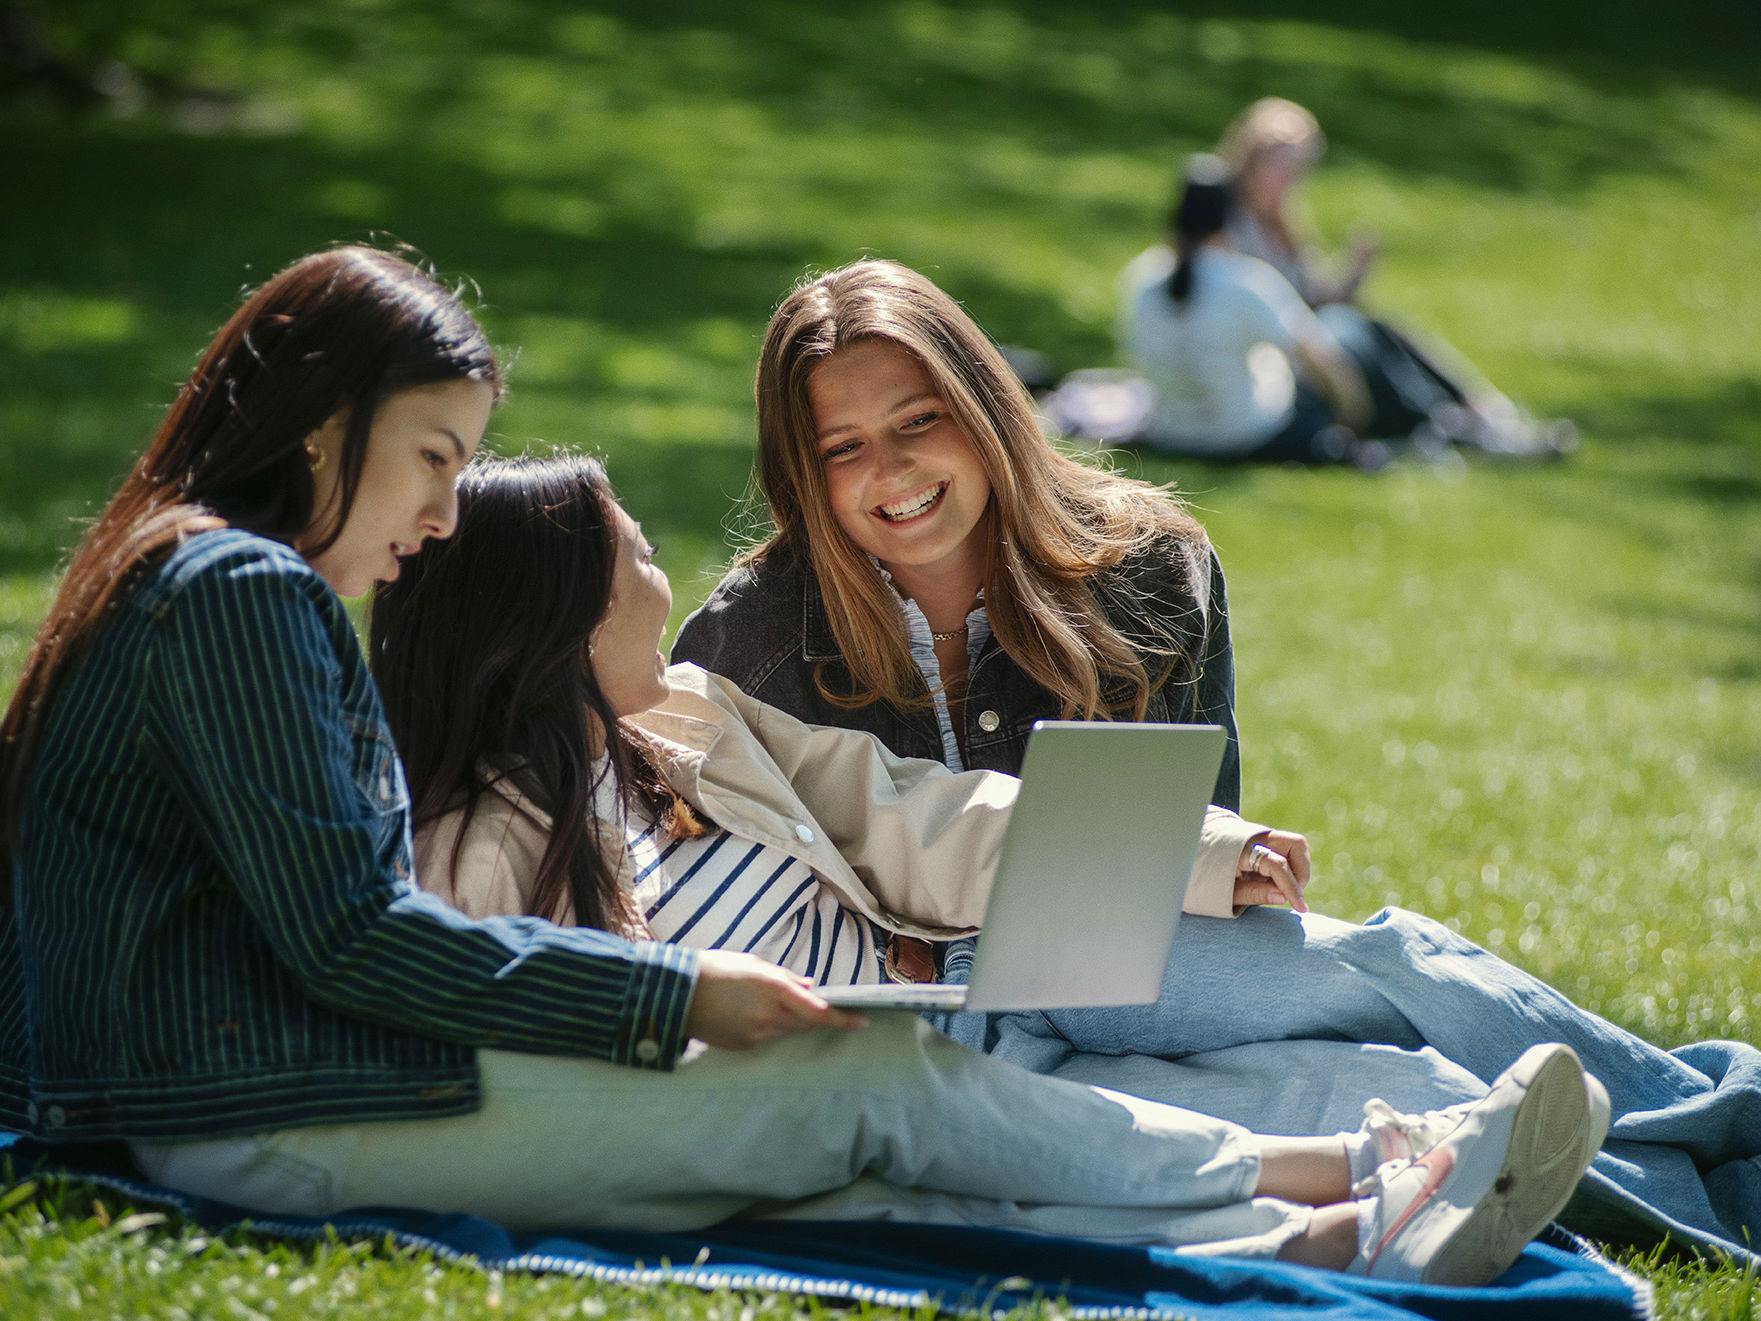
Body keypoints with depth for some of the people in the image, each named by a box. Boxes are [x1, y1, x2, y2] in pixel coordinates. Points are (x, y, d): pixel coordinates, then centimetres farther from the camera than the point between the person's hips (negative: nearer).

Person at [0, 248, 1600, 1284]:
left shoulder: (191, 580, 20)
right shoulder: (241, 590, -12)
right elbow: (347, 934, -19)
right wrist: (675, 992, -11)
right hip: (270, 1118, -9)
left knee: (859, 1177, -4)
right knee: (886, 1083, -9)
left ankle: (1331, 1245, -11)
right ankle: (1359, 1192, -4)